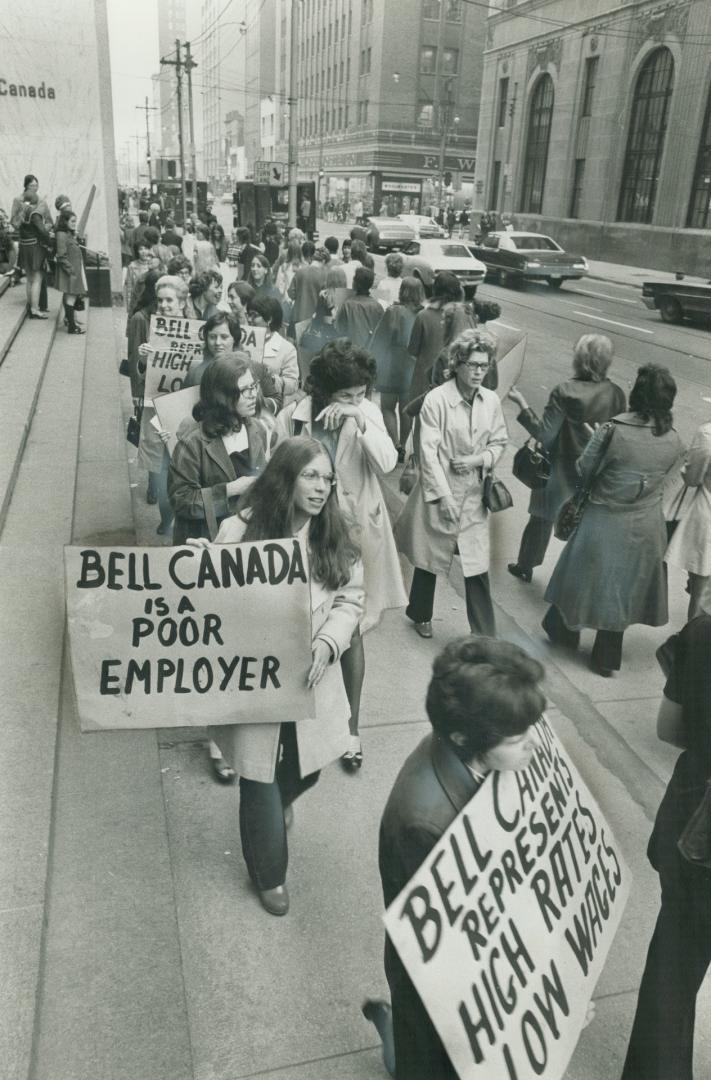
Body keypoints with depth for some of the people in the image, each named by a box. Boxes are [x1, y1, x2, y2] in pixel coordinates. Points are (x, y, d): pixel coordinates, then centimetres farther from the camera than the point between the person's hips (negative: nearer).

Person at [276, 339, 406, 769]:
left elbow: (387, 463, -19)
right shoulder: (292, 417, -9)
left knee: (351, 631, 9)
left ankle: (351, 726, 24)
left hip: (356, 532, 0)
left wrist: (358, 421, -30)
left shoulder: (367, 413, -6)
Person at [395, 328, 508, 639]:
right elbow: (428, 450, -16)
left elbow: (499, 442, 9)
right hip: (438, 493, -3)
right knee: (429, 558, 15)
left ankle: (484, 636, 12)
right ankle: (421, 615, 41)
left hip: (474, 496, 3)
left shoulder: (491, 401, -2)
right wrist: (444, 495, -18)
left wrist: (479, 459, -11)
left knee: (478, 567, 1)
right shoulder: (437, 399, -15)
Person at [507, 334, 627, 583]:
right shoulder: (616, 394, -10)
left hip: (561, 474, -2)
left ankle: (525, 566, 38)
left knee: (542, 519, 19)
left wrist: (522, 404, -14)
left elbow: (544, 435, -19)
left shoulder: (564, 392, -21)